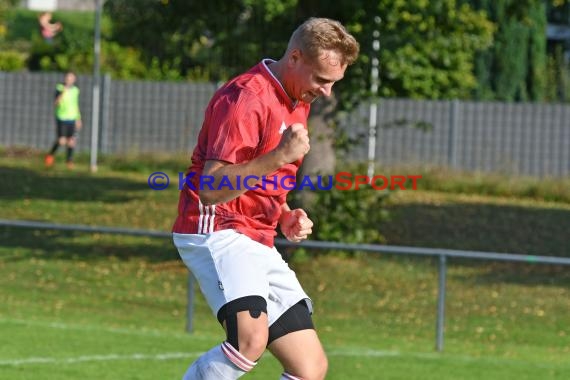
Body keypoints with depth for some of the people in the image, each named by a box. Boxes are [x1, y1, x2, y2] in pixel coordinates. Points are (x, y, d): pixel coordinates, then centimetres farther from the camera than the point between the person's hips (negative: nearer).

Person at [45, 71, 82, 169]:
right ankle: (50, 154, 15)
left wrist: (78, 119, 16)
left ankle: (69, 160, 12)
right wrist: (63, 92, -27)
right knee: (61, 141, -9)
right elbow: (56, 103, -16)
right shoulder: (59, 88, -7)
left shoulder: (75, 90, 7)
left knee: (71, 141, 0)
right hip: (61, 118, -4)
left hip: (72, 118, 4)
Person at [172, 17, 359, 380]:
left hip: (258, 241, 9)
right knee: (251, 339, -33)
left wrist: (285, 216, 10)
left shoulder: (298, 103, 16)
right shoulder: (246, 97, -15)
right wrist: (279, 157, -31)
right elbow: (210, 188, -23)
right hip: (217, 231, -9)